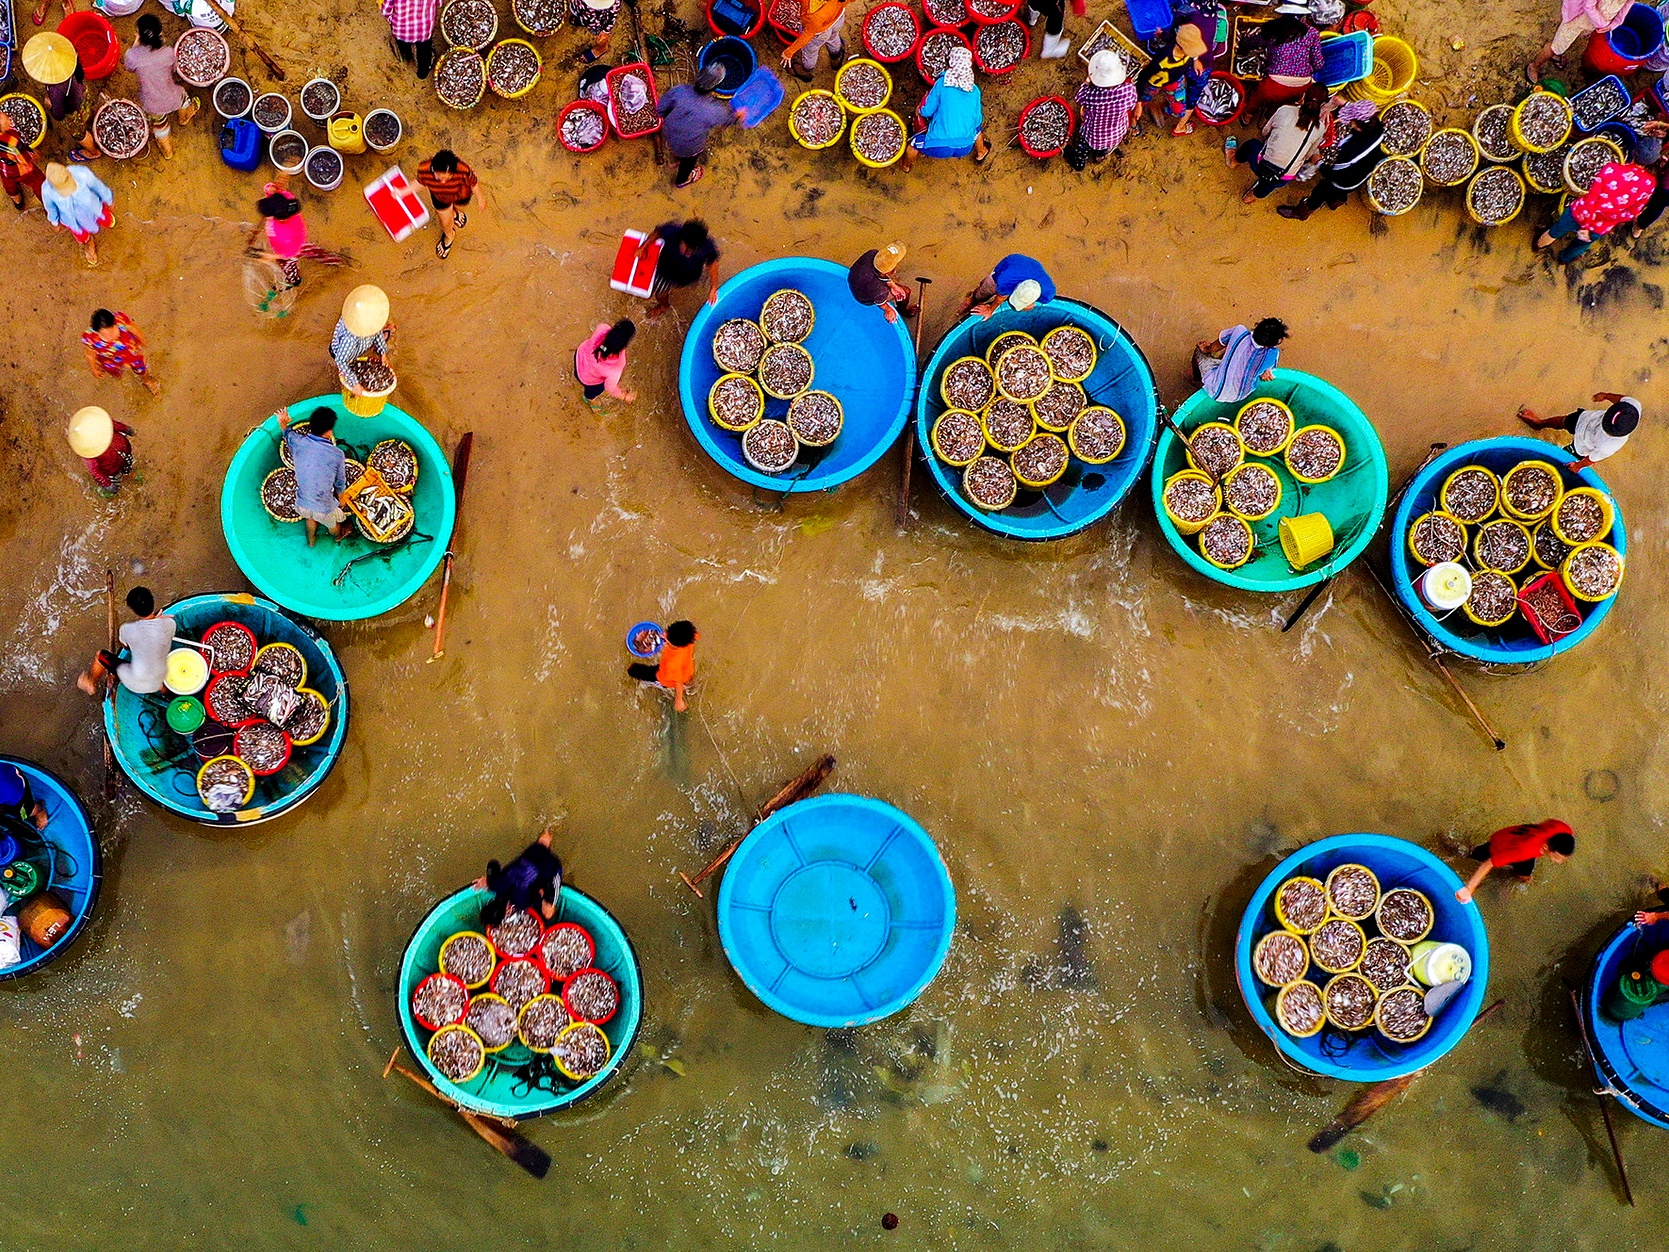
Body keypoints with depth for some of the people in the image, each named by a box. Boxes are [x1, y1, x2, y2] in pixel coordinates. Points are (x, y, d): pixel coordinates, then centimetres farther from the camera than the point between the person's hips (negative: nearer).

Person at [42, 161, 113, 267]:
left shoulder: (82, 174, -42)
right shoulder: (47, 190, -39)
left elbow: (98, 187, -19)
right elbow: (51, 208, -14)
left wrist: (109, 201, 0)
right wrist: (55, 222, 6)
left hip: (92, 207, 0)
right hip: (71, 218, 0)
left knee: (108, 223, 31)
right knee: (83, 237, 30)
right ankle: (90, 246, 67)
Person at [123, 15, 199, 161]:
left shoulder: (132, 55, -28)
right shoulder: (168, 52, -27)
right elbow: (172, 69, -7)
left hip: (151, 104, 0)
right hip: (172, 99, 0)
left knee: (159, 124, 31)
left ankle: (167, 151, 58)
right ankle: (185, 117, 69)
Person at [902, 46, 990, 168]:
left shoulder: (942, 83, -6)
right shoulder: (974, 90, 3)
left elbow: (926, 112, -2)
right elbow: (977, 120, 10)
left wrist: (919, 111, 21)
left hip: (938, 148, -3)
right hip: (965, 148, 4)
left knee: (913, 143, 27)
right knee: (978, 126, 36)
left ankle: (906, 166, 52)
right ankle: (980, 154, 60)